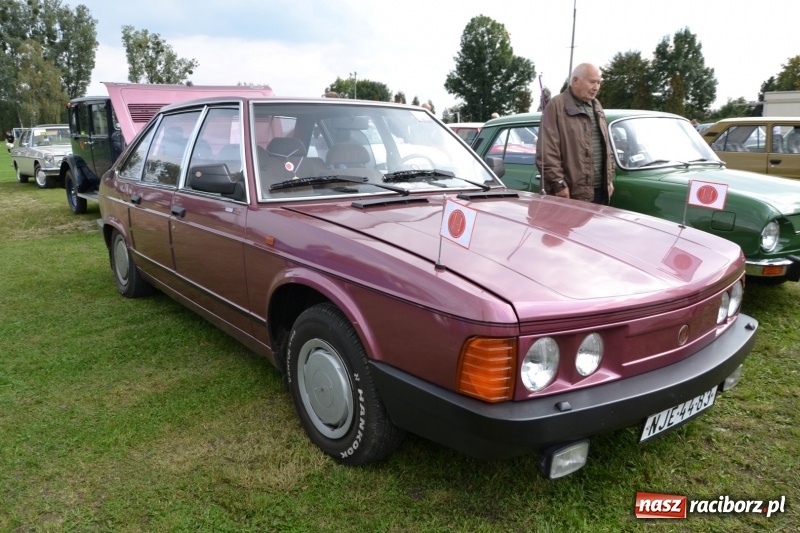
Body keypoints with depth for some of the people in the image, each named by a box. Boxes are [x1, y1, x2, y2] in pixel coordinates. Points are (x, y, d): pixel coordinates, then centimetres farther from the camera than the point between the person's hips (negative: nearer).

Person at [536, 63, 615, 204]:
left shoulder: (597, 107, 20)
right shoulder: (557, 105, -6)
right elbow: (547, 151, -13)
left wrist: (609, 178, 17)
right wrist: (558, 183, -18)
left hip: (600, 189, 8)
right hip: (572, 192, -8)